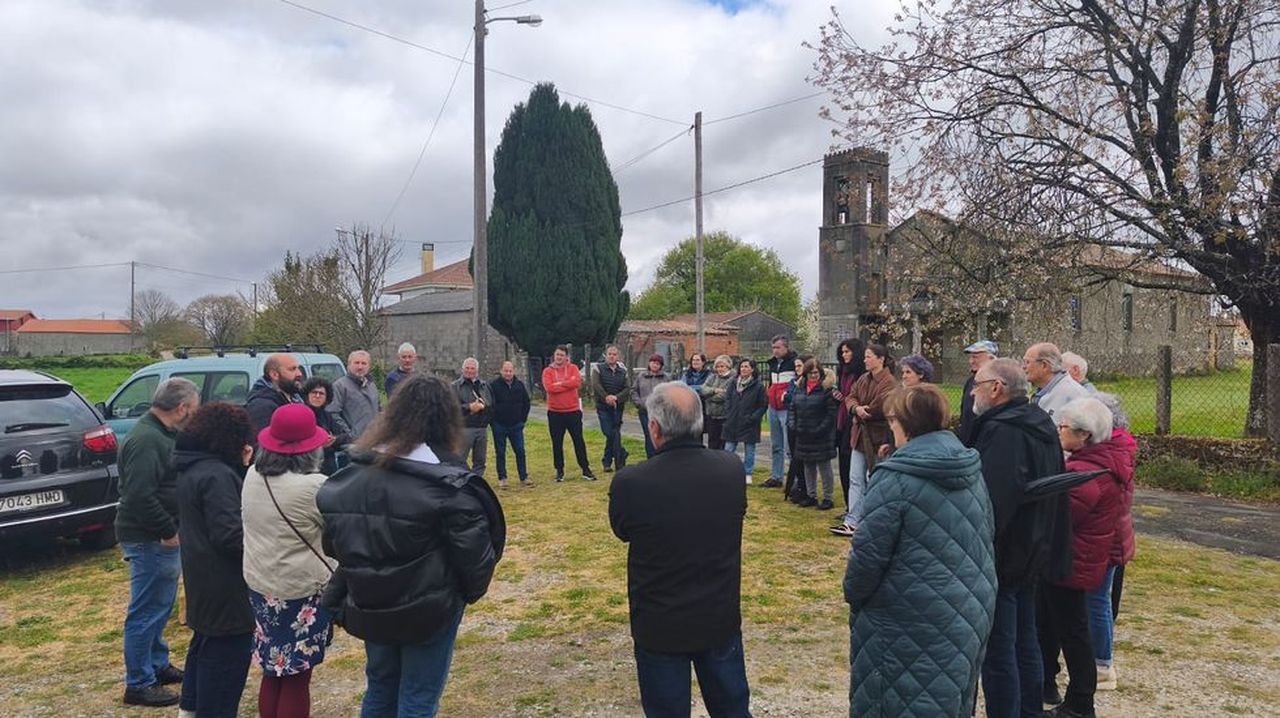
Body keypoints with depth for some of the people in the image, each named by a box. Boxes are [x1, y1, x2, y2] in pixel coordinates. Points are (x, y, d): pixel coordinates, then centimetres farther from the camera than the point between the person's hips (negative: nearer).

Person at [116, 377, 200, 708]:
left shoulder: (159, 433, 10)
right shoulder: (146, 440, -22)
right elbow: (139, 496, -29)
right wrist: (168, 532, -21)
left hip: (160, 537, 11)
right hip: (150, 540, -10)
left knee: (159, 607, 21)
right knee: (146, 612, 0)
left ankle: (158, 665, 35)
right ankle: (139, 684, 11)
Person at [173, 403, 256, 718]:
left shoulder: (192, 469, 8)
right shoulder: (217, 475, -24)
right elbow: (229, 535, -27)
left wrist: (242, 467, 4)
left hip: (202, 576, 11)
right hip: (224, 584, -11)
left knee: (205, 644, 25)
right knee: (227, 651, 0)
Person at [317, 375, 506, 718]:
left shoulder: (354, 471, -3)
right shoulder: (447, 484, -21)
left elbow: (335, 540, 5)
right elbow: (474, 551, -19)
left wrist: (362, 585, 15)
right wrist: (473, 590, 1)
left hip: (368, 607, 6)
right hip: (428, 610, -5)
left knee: (380, 689, 24)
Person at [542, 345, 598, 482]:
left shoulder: (573, 368, 1)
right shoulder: (548, 371, 0)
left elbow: (577, 382, -17)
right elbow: (549, 387, -17)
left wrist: (559, 383, -14)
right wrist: (569, 384, -14)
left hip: (573, 411, 0)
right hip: (554, 413, 0)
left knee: (579, 441, 6)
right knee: (557, 444, 7)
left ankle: (586, 470, 13)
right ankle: (559, 471, 18)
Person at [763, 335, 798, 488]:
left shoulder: (794, 362, -8)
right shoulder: (773, 363, 16)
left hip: (787, 409, -8)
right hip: (773, 408, 8)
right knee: (775, 445, 15)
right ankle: (776, 477, 24)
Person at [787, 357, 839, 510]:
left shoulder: (827, 389, -11)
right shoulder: (799, 389, 8)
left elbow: (831, 414, -16)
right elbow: (791, 409, 12)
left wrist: (819, 430, -19)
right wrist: (791, 426, -1)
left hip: (821, 438, -6)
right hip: (803, 437, 6)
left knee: (824, 467, 4)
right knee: (808, 468, 15)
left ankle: (827, 498, 12)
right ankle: (811, 496, 27)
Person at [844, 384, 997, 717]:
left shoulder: (897, 478, -19)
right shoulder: (971, 468, 4)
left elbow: (869, 552, -18)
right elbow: (984, 538, 13)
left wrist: (853, 593, 0)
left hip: (910, 625, -7)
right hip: (970, 614, 7)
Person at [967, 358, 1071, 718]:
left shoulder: (1001, 431, -23)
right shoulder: (1042, 426, 10)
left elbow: (992, 503, -31)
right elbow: (1053, 494, 18)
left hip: (1000, 558, -10)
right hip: (1031, 556, 10)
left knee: (998, 650, 0)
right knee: (1024, 640, 20)